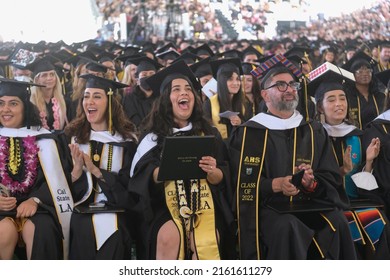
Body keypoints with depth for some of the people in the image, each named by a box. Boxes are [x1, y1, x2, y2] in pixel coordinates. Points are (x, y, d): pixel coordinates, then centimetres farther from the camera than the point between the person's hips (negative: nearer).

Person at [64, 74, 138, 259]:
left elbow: (128, 183, -3)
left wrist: (95, 170, -15)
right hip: (80, 211, 1)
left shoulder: (126, 139, 3)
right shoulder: (73, 136, 8)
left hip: (114, 211, -1)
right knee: (82, 232, -29)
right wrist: (77, 168, -15)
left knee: (112, 235, -30)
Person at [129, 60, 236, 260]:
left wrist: (212, 171, -17)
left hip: (203, 202, 1)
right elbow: (143, 176, -1)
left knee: (204, 242, -30)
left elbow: (222, 179, 6)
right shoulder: (153, 135, 7)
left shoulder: (208, 133, 11)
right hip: (165, 203, -1)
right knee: (168, 237, -32)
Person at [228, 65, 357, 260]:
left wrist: (312, 183, -13)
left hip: (311, 205, 3)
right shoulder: (248, 133, 7)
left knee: (337, 223, -28)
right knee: (287, 227, -35)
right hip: (267, 208, -3)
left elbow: (332, 178, 9)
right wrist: (276, 184, -16)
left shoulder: (314, 131, 16)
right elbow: (242, 183, 0)